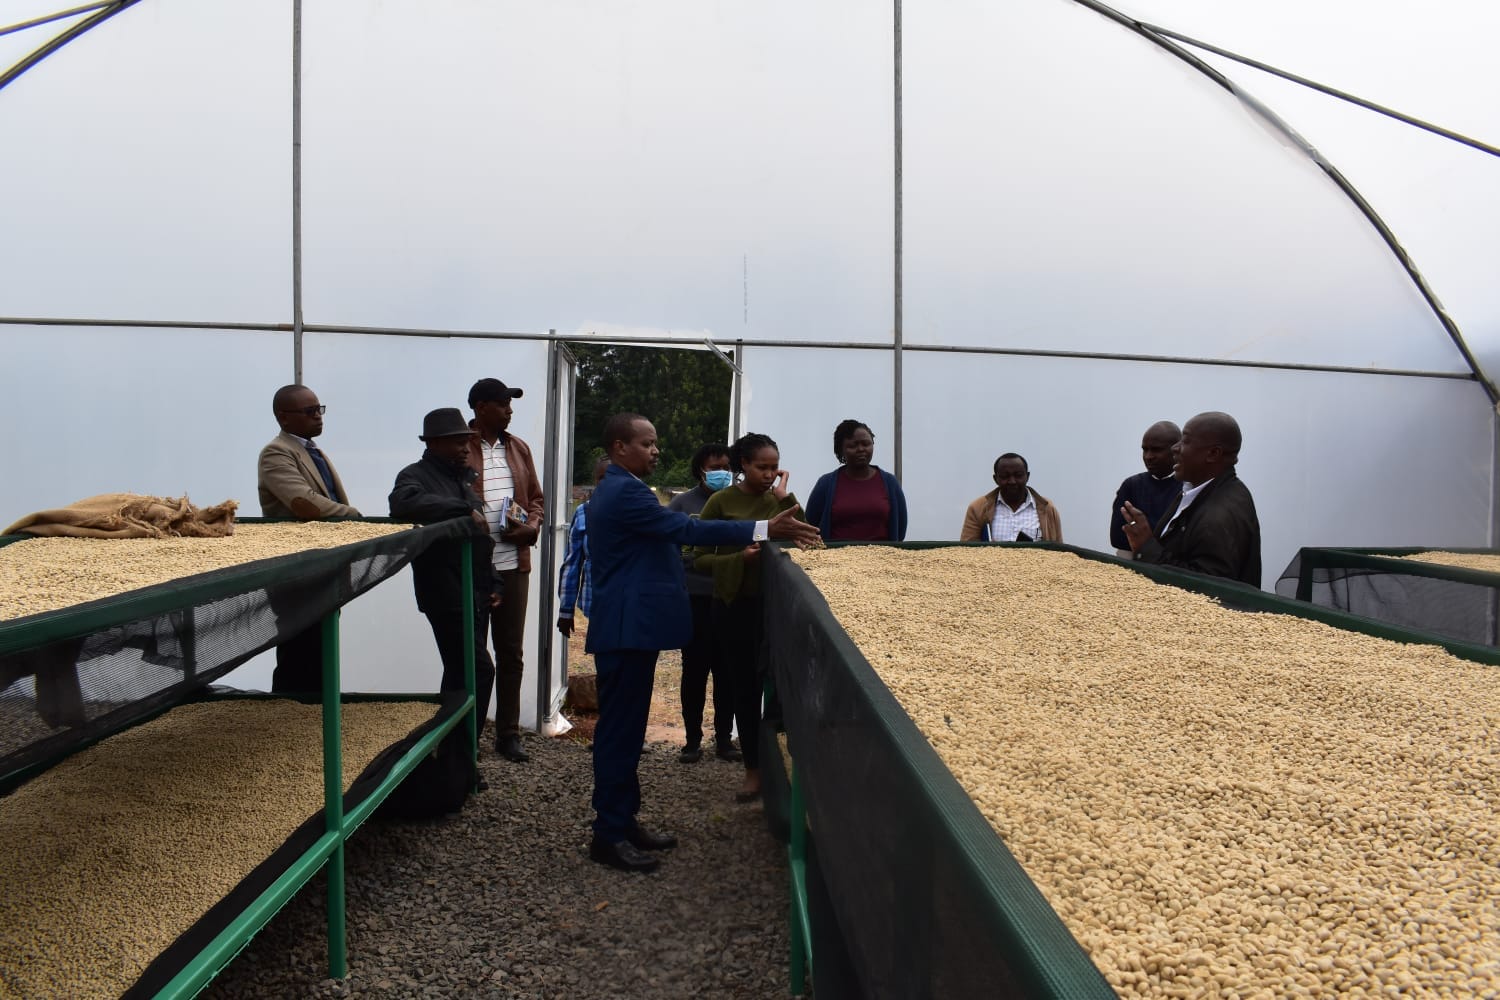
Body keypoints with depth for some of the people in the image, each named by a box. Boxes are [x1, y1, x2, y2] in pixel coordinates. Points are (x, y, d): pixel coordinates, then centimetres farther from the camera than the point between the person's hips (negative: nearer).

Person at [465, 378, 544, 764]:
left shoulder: (518, 448, 12)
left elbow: (536, 498, 15)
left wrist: (530, 526, -3)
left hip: (513, 564, 5)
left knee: (511, 652, 10)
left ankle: (508, 733, 21)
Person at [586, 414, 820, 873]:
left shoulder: (616, 489, 18)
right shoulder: (624, 492, -17)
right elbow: (686, 528, -24)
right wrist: (765, 530, -26)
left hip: (630, 626, 11)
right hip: (627, 628, -11)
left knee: (626, 728, 15)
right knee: (619, 729, -3)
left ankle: (623, 820, 24)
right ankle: (608, 834, 5)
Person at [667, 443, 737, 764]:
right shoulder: (683, 503, 4)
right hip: (694, 599, -1)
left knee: (727, 671, 7)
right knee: (694, 670, 4)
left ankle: (724, 738, 19)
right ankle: (693, 739, 15)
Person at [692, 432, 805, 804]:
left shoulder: (782, 499, 4)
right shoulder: (721, 501, -3)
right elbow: (700, 557, -2)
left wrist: (785, 498, -12)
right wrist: (739, 558, -18)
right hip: (735, 605, -1)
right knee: (746, 687, 7)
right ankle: (753, 770, 21)